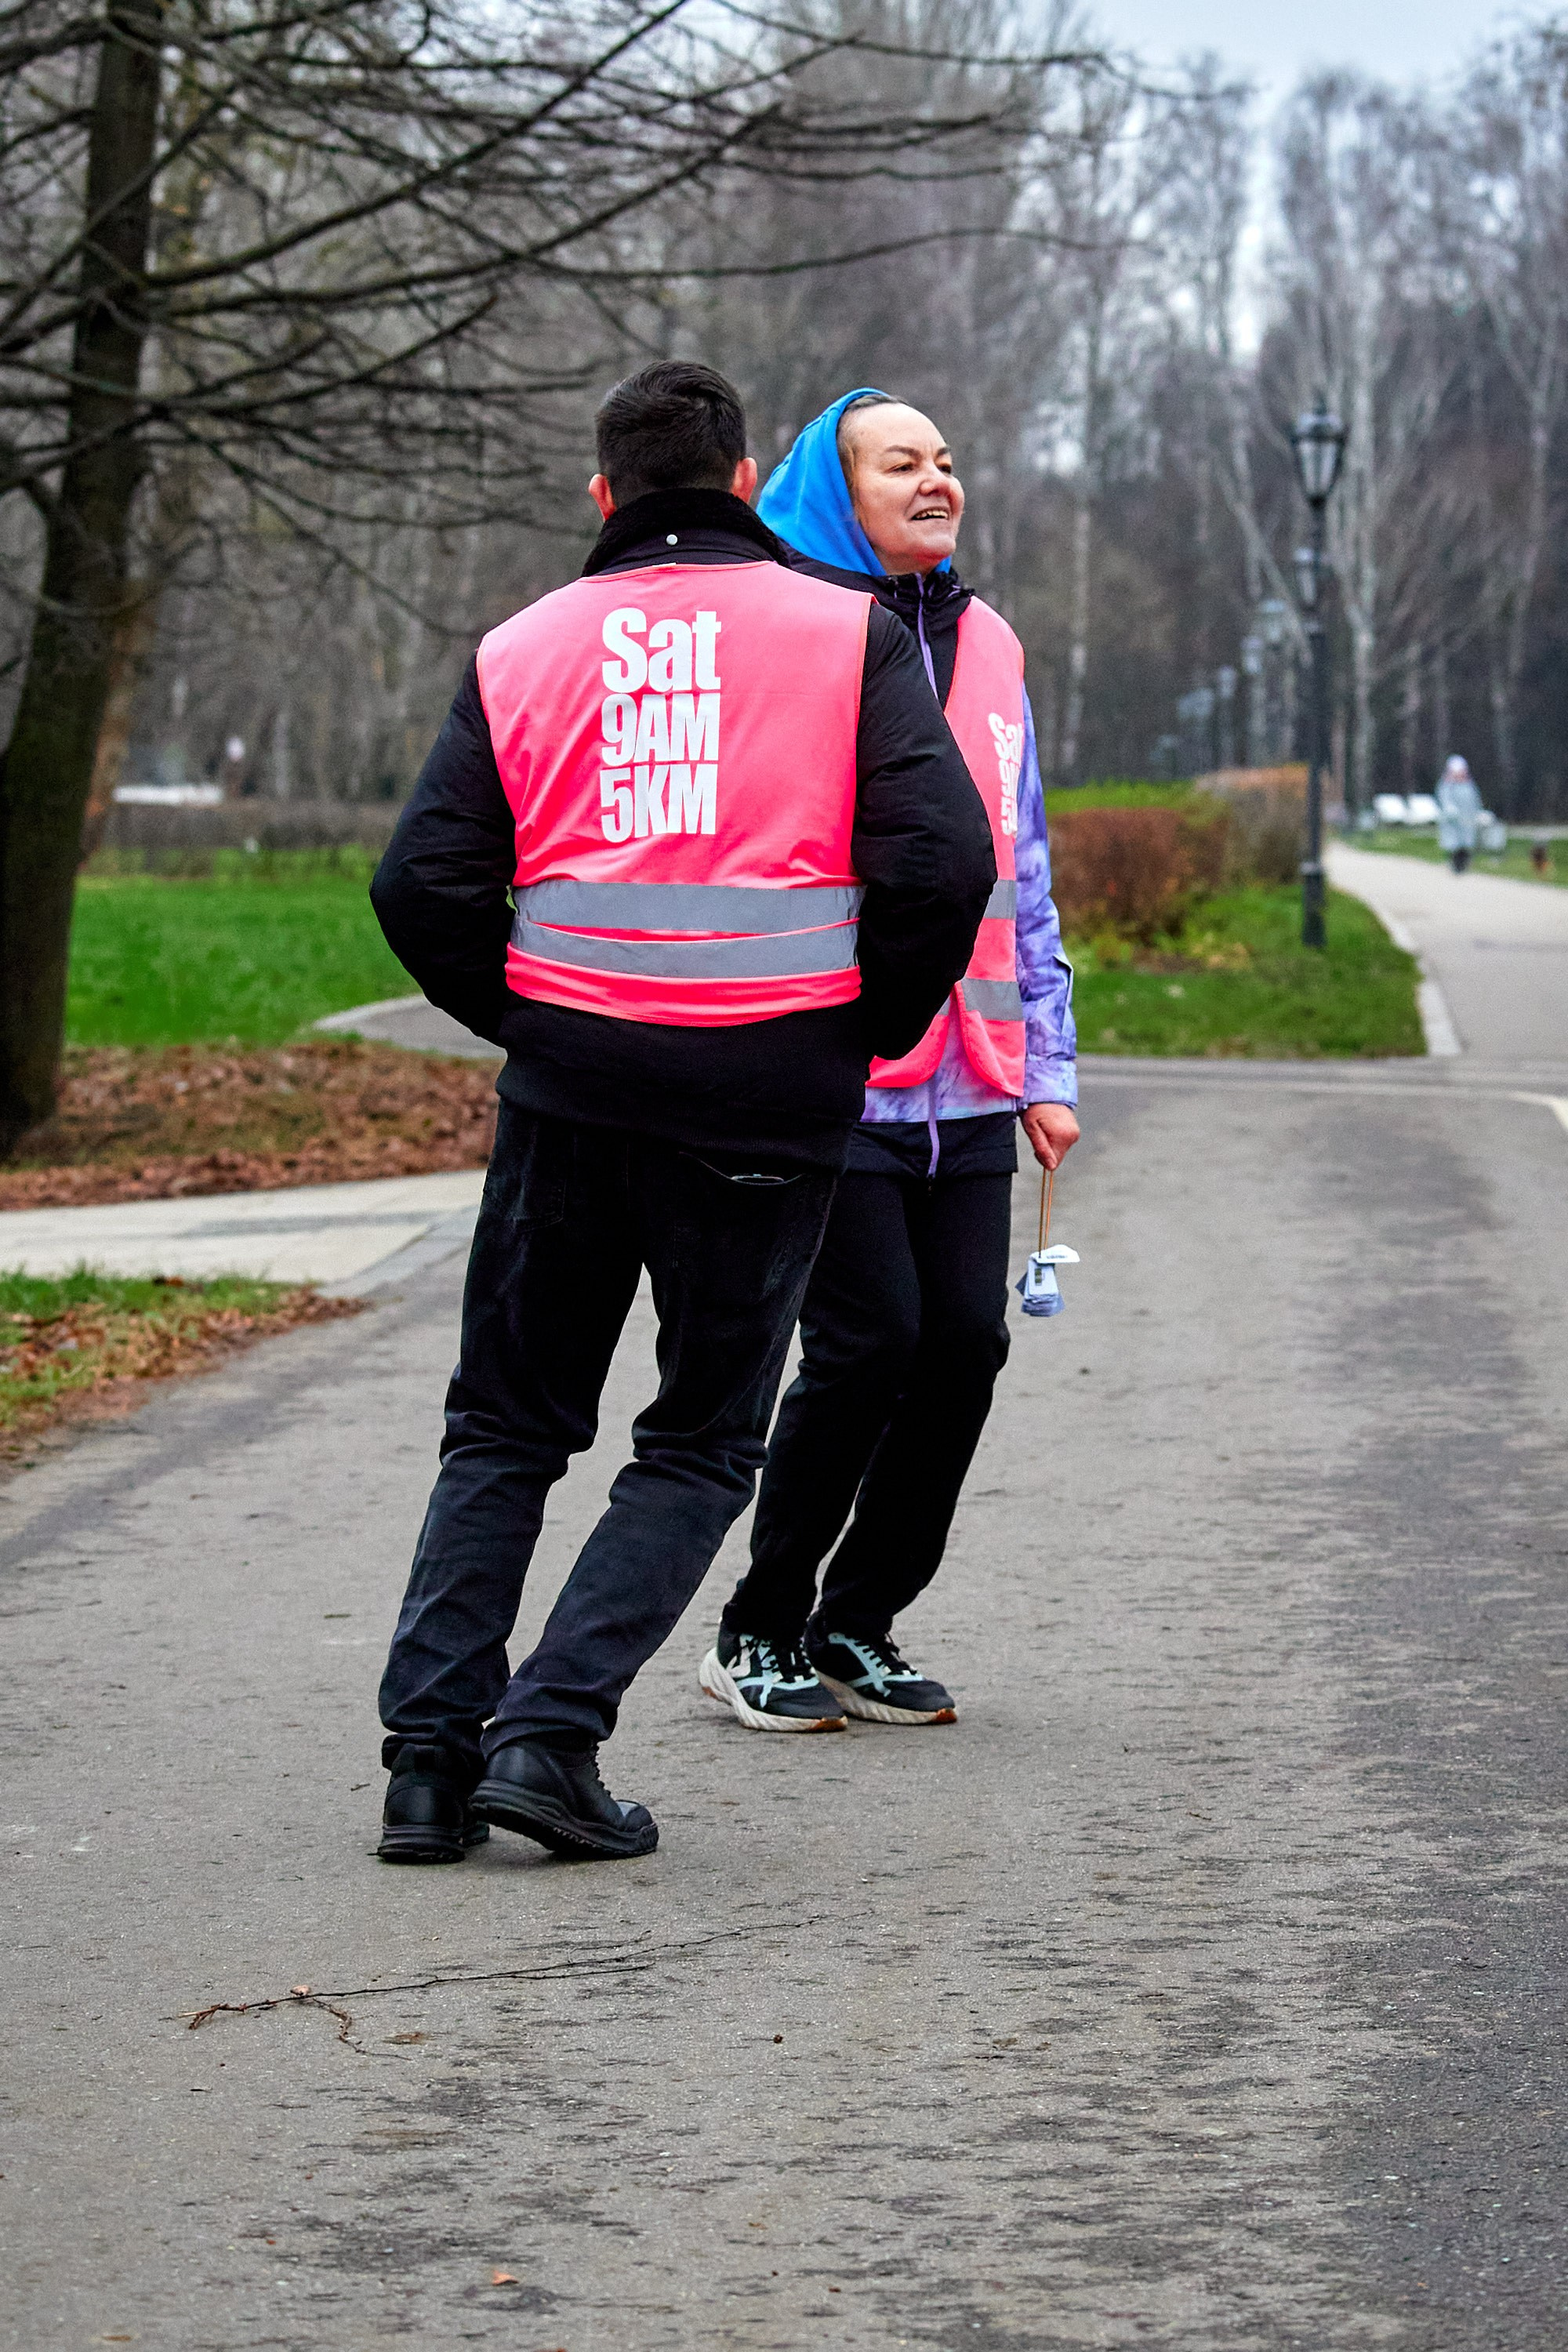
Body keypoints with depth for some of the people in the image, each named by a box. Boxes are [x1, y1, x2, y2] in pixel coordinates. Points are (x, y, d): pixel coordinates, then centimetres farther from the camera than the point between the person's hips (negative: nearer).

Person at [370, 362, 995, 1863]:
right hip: (774, 1093, -2)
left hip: (570, 1078, 2)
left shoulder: (522, 650, 8)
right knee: (701, 1444, 10)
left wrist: (525, 1017, 14)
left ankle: (430, 1751, 6)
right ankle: (551, 1732, -3)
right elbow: (941, 861, -10)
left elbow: (423, 885, 0)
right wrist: (871, 1025, 5)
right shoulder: (845, 634, 1)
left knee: (506, 1428, 15)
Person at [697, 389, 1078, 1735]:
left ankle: (858, 1623, 18)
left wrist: (1047, 1065, 16)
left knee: (966, 1341, 2)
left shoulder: (985, 649, 15)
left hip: (966, 1089, 6)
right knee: (868, 1343, -9)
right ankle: (761, 1630, 9)